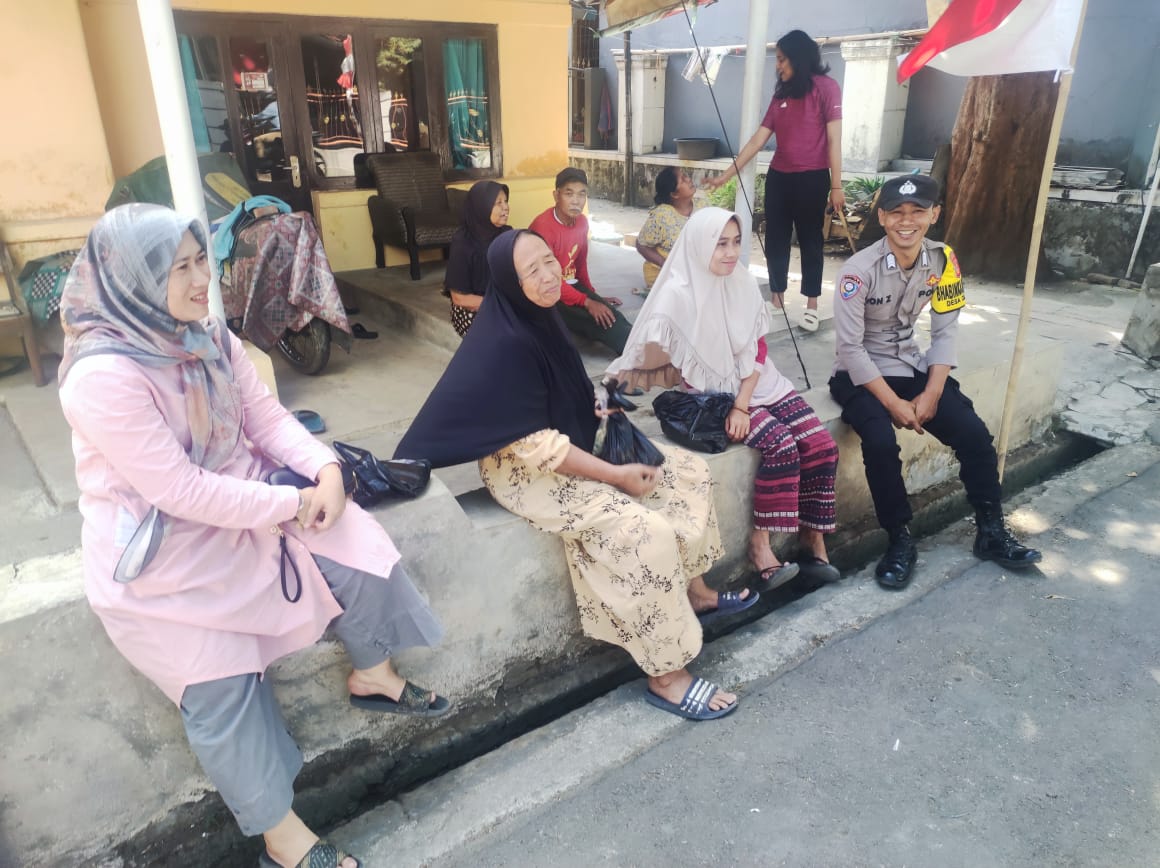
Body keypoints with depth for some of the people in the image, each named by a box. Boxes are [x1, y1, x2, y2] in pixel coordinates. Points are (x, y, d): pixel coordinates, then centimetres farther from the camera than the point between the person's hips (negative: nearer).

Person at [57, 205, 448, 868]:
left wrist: (326, 470, -18)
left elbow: (267, 416, 0)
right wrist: (293, 504, -22)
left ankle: (373, 676, 24)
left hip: (243, 501, 7)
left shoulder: (209, 336, -3)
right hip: (159, 551, -7)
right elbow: (181, 491, -29)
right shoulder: (103, 377, -27)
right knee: (222, 692, -8)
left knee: (357, 548, -3)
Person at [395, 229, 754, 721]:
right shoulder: (507, 343, -25)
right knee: (645, 532, -25)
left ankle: (694, 591, 20)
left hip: (574, 445, 9)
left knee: (687, 472, 4)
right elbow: (537, 445, -25)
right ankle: (666, 676, -9)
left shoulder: (543, 315, 1)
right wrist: (617, 475, -19)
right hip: (526, 467, -9)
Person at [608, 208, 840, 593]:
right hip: (712, 395, -5)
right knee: (781, 445, -26)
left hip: (759, 384, 5)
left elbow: (757, 351, -2)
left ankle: (812, 537, 4)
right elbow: (651, 361, -13)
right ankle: (760, 544, -15)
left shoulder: (743, 283, 0)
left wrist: (742, 405, -14)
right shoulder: (676, 294, -15)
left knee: (822, 446, -11)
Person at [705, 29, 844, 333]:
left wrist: (836, 185, -13)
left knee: (810, 241, 2)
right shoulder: (781, 94, 13)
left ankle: (811, 306, 10)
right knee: (775, 241, 6)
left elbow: (834, 140, -9)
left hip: (812, 179, -6)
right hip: (778, 178, 6)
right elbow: (757, 141, 11)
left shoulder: (826, 87, -4)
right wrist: (725, 175, 6)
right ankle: (777, 302, 15)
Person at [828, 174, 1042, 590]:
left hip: (912, 366, 5)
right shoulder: (860, 269, -19)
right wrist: (893, 403, -21)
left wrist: (932, 393, -13)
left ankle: (991, 532, 10)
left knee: (974, 433, -11)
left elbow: (945, 330, -1)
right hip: (860, 374, -4)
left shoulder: (943, 261, -5)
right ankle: (900, 541, -10)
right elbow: (850, 347, -20)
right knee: (881, 443, -30)